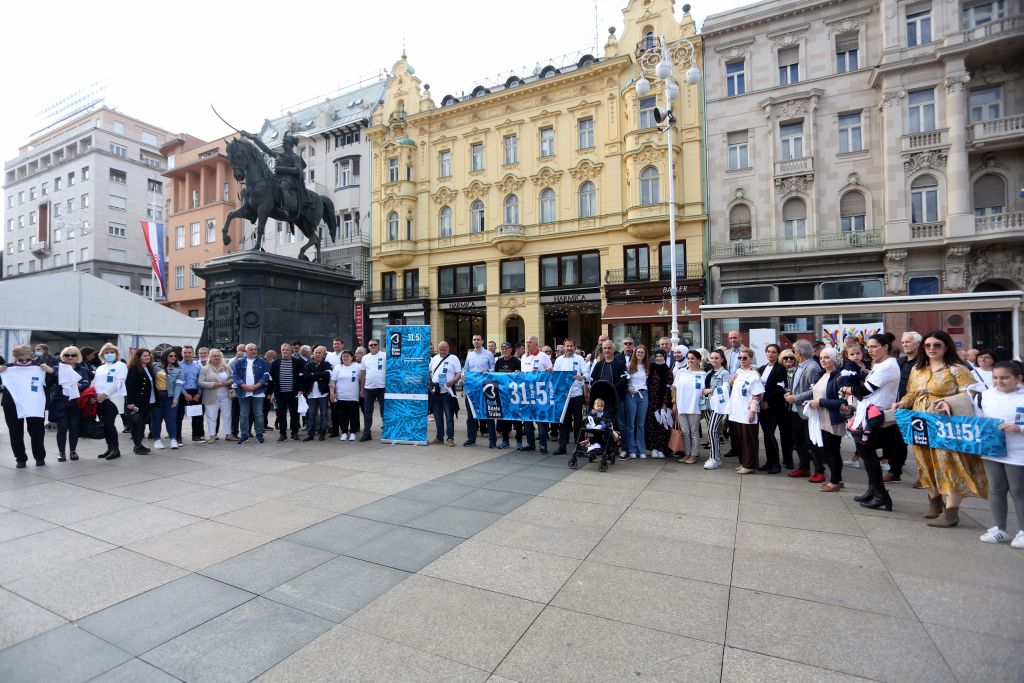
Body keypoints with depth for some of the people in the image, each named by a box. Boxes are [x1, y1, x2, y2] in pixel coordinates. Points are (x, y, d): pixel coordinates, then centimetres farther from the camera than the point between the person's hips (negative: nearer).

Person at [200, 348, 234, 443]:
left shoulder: (227, 367, 8)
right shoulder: (205, 369, 0)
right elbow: (200, 383, -6)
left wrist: (229, 382, -9)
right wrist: (213, 384, -17)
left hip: (225, 396, 2)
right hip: (211, 398, -2)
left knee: (227, 415, 7)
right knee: (211, 417, 2)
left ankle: (228, 434, 16)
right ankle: (212, 436, 9)